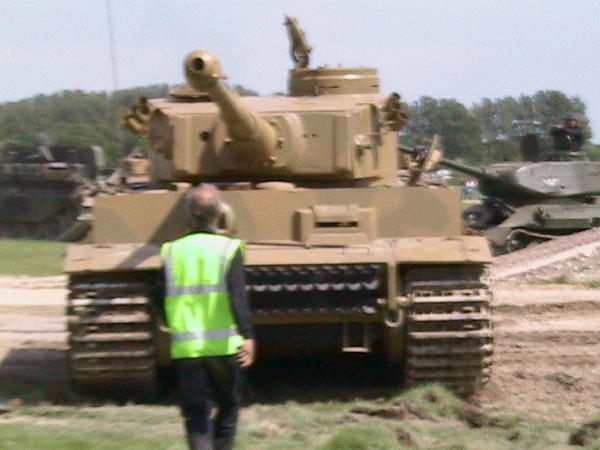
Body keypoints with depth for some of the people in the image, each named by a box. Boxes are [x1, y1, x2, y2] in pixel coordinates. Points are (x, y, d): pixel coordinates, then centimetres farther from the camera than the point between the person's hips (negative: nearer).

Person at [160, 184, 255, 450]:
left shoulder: (172, 251, 4)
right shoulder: (228, 248, -4)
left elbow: (162, 301, 10)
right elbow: (237, 296, -17)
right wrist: (247, 336, -21)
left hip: (185, 348, 1)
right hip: (223, 345, -1)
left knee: (195, 416, 1)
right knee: (227, 407, 19)